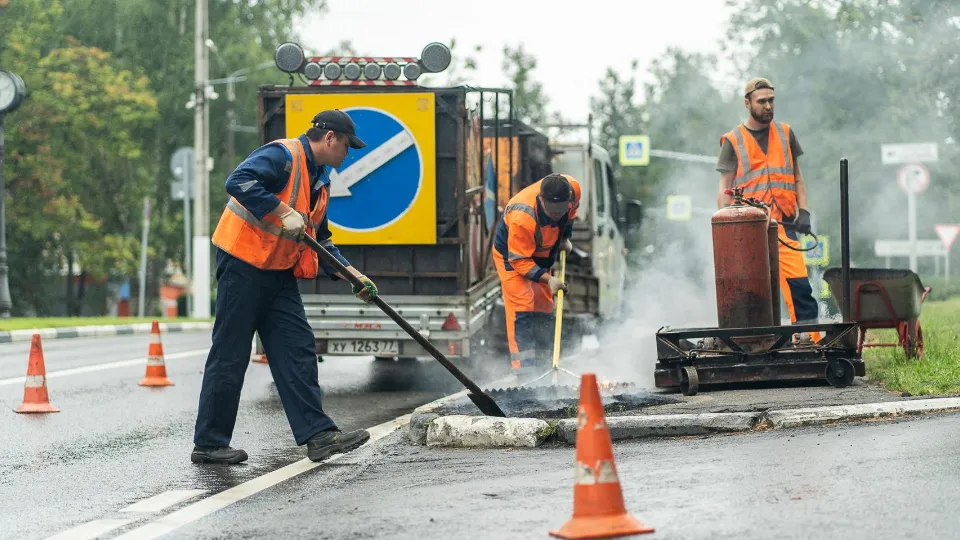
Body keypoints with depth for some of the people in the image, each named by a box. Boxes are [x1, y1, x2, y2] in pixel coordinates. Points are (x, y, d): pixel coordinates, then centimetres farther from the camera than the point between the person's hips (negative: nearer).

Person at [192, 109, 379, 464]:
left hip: (280, 274, 9)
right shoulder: (282, 155, -13)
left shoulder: (320, 180, 16)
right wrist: (283, 212, -29)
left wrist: (350, 274, 9)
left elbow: (320, 239, 21)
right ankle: (208, 444, 4)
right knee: (230, 354, -3)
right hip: (243, 265, -9)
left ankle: (318, 435, 0)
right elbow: (238, 182, -29)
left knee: (298, 349, 1)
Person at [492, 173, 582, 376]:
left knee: (544, 306, 11)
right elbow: (519, 260, -32)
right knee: (521, 306, -18)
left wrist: (565, 237, -1)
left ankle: (541, 361, 22)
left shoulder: (573, 189, -27)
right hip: (512, 255, -6)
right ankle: (522, 366, -20)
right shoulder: (522, 217, -44)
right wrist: (547, 279, -37)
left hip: (542, 254, 7)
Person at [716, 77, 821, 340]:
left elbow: (797, 177, 20)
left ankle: (812, 342, -11)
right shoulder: (733, 141, 7)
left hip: (783, 225, 1)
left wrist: (803, 211, 6)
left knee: (799, 286, -11)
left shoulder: (785, 133, 15)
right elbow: (725, 189, 5)